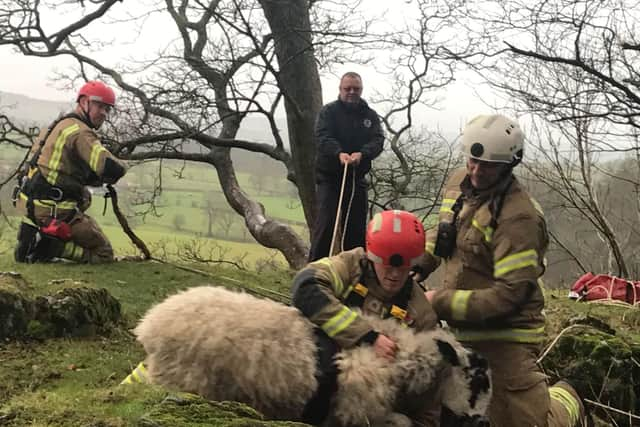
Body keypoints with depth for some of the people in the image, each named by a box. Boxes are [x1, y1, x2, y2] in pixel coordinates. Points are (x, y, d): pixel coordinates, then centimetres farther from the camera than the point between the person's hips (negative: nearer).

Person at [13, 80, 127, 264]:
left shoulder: (56, 125, 15)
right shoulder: (81, 132, -15)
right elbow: (112, 169, -26)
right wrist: (120, 167, -1)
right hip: (56, 212, -8)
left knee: (84, 196, 36)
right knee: (104, 254, 5)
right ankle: (50, 246, -14)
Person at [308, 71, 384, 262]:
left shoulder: (370, 115, 10)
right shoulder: (329, 111, 1)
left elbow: (377, 141, -4)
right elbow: (323, 137, -14)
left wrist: (361, 154, -26)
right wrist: (339, 153, -35)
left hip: (357, 177, 4)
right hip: (329, 177, -3)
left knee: (357, 225, 7)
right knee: (325, 223, -8)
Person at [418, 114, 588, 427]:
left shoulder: (519, 218, -23)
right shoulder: (458, 183, 3)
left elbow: (510, 293, -25)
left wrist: (441, 302, -23)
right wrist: (417, 266, 5)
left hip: (503, 338, -7)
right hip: (462, 329, 7)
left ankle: (565, 401, 35)